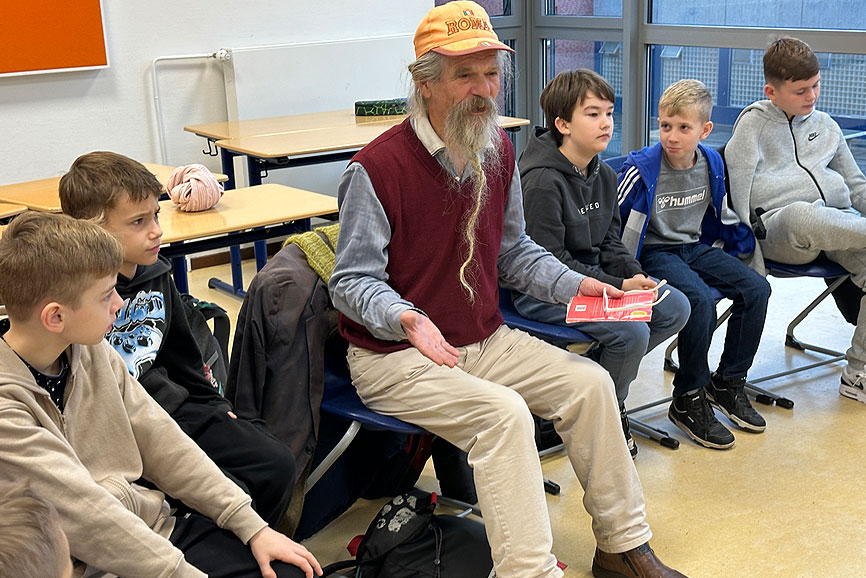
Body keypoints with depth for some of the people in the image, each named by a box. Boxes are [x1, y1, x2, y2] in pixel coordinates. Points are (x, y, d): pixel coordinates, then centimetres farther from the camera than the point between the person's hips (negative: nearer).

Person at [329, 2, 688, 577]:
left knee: (590, 383, -5)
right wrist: (406, 318, -35)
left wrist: (576, 285, 1)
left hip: (485, 340, 7)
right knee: (504, 413, -29)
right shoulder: (378, 167, -18)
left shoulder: (499, 151, 5)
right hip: (394, 357, -7)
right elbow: (352, 281, -15)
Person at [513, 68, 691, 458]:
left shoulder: (605, 176, 9)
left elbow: (609, 243, 15)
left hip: (593, 279, 9)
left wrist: (633, 273, -7)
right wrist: (617, 285, -21)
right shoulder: (542, 181, -20)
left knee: (675, 308, -1)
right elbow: (550, 261, -21)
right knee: (631, 332, -25)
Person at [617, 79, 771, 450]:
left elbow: (722, 215, 19)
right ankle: (688, 401, -15)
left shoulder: (711, 164, 1)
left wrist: (745, 246, 21)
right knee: (701, 302, -30)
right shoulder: (643, 169, -17)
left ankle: (727, 382, 4)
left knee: (756, 288, -9)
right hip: (654, 252, -6)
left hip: (695, 248, 7)